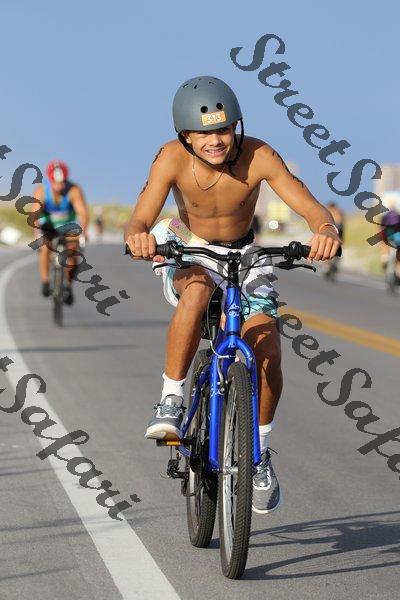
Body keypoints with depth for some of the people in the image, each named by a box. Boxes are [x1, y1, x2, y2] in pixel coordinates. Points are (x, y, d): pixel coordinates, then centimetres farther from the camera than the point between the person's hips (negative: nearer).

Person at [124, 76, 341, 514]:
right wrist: (138, 237, -57)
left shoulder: (258, 156, -25)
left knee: (267, 350, -17)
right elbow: (139, 220, -32)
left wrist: (325, 229, -53)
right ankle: (170, 401, -23)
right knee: (197, 292, -38)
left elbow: (310, 207, -29)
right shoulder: (173, 158, -25)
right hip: (188, 251, -1)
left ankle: (260, 452, 6)